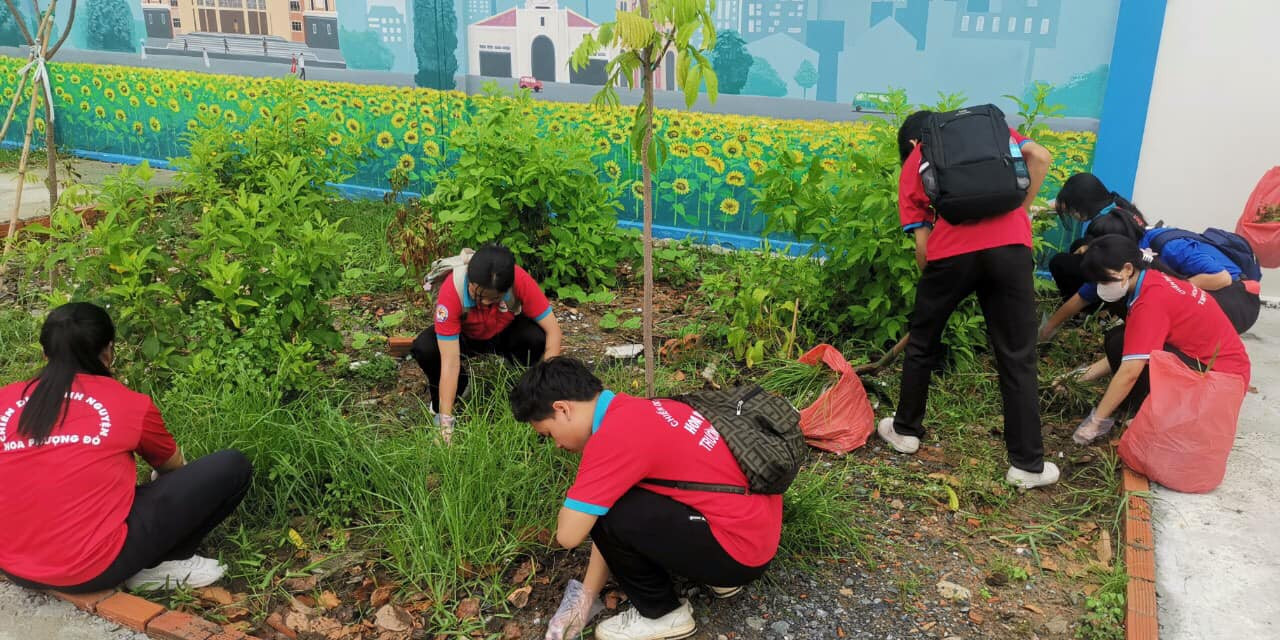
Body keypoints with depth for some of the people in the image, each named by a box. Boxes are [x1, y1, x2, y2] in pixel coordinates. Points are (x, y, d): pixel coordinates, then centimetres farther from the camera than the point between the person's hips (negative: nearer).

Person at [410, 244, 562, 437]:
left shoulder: (520, 281, -35)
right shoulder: (452, 291, -37)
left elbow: (553, 330, -29)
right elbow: (450, 362, -36)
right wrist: (446, 424, -37)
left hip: (506, 333, 0)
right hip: (464, 336, 0)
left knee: (537, 337, -33)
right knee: (424, 348, -31)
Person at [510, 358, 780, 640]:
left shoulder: (615, 435, -22)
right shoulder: (636, 412, 7)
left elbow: (568, 534, -20)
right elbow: (616, 531, 12)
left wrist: (575, 500, 1)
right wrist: (586, 596, 13)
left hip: (742, 548, -9)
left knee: (606, 513, -15)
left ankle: (663, 613, 8)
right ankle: (723, 574, 21)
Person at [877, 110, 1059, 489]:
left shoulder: (912, 167, 21)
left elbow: (922, 245, 11)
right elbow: (1040, 157, 8)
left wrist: (936, 285, 25)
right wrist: (1018, 212, 17)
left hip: (951, 252, -1)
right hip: (1009, 246, 1)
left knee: (922, 343, 22)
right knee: (1017, 359, 10)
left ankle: (905, 430, 36)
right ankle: (1027, 464, 14)